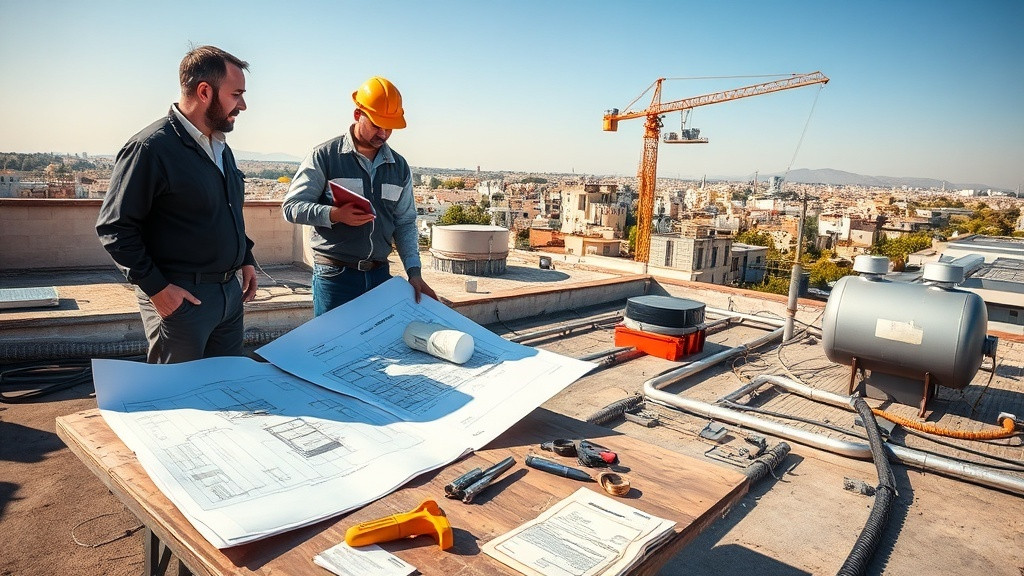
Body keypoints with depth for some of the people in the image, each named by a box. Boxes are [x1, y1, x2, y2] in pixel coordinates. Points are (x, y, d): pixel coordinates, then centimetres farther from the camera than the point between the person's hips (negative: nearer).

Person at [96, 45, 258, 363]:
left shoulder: (221, 147, 12)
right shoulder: (151, 147, -15)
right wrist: (155, 287, -17)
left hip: (231, 291, 8)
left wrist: (246, 259, 15)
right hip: (181, 297, -8)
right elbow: (114, 227, -14)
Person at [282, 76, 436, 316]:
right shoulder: (324, 156, -3)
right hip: (335, 275, -4)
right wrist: (334, 214, -22)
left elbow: (405, 223, 12)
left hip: (380, 275, 4)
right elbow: (291, 206, -5)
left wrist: (414, 271, 2)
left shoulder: (399, 166, 10)